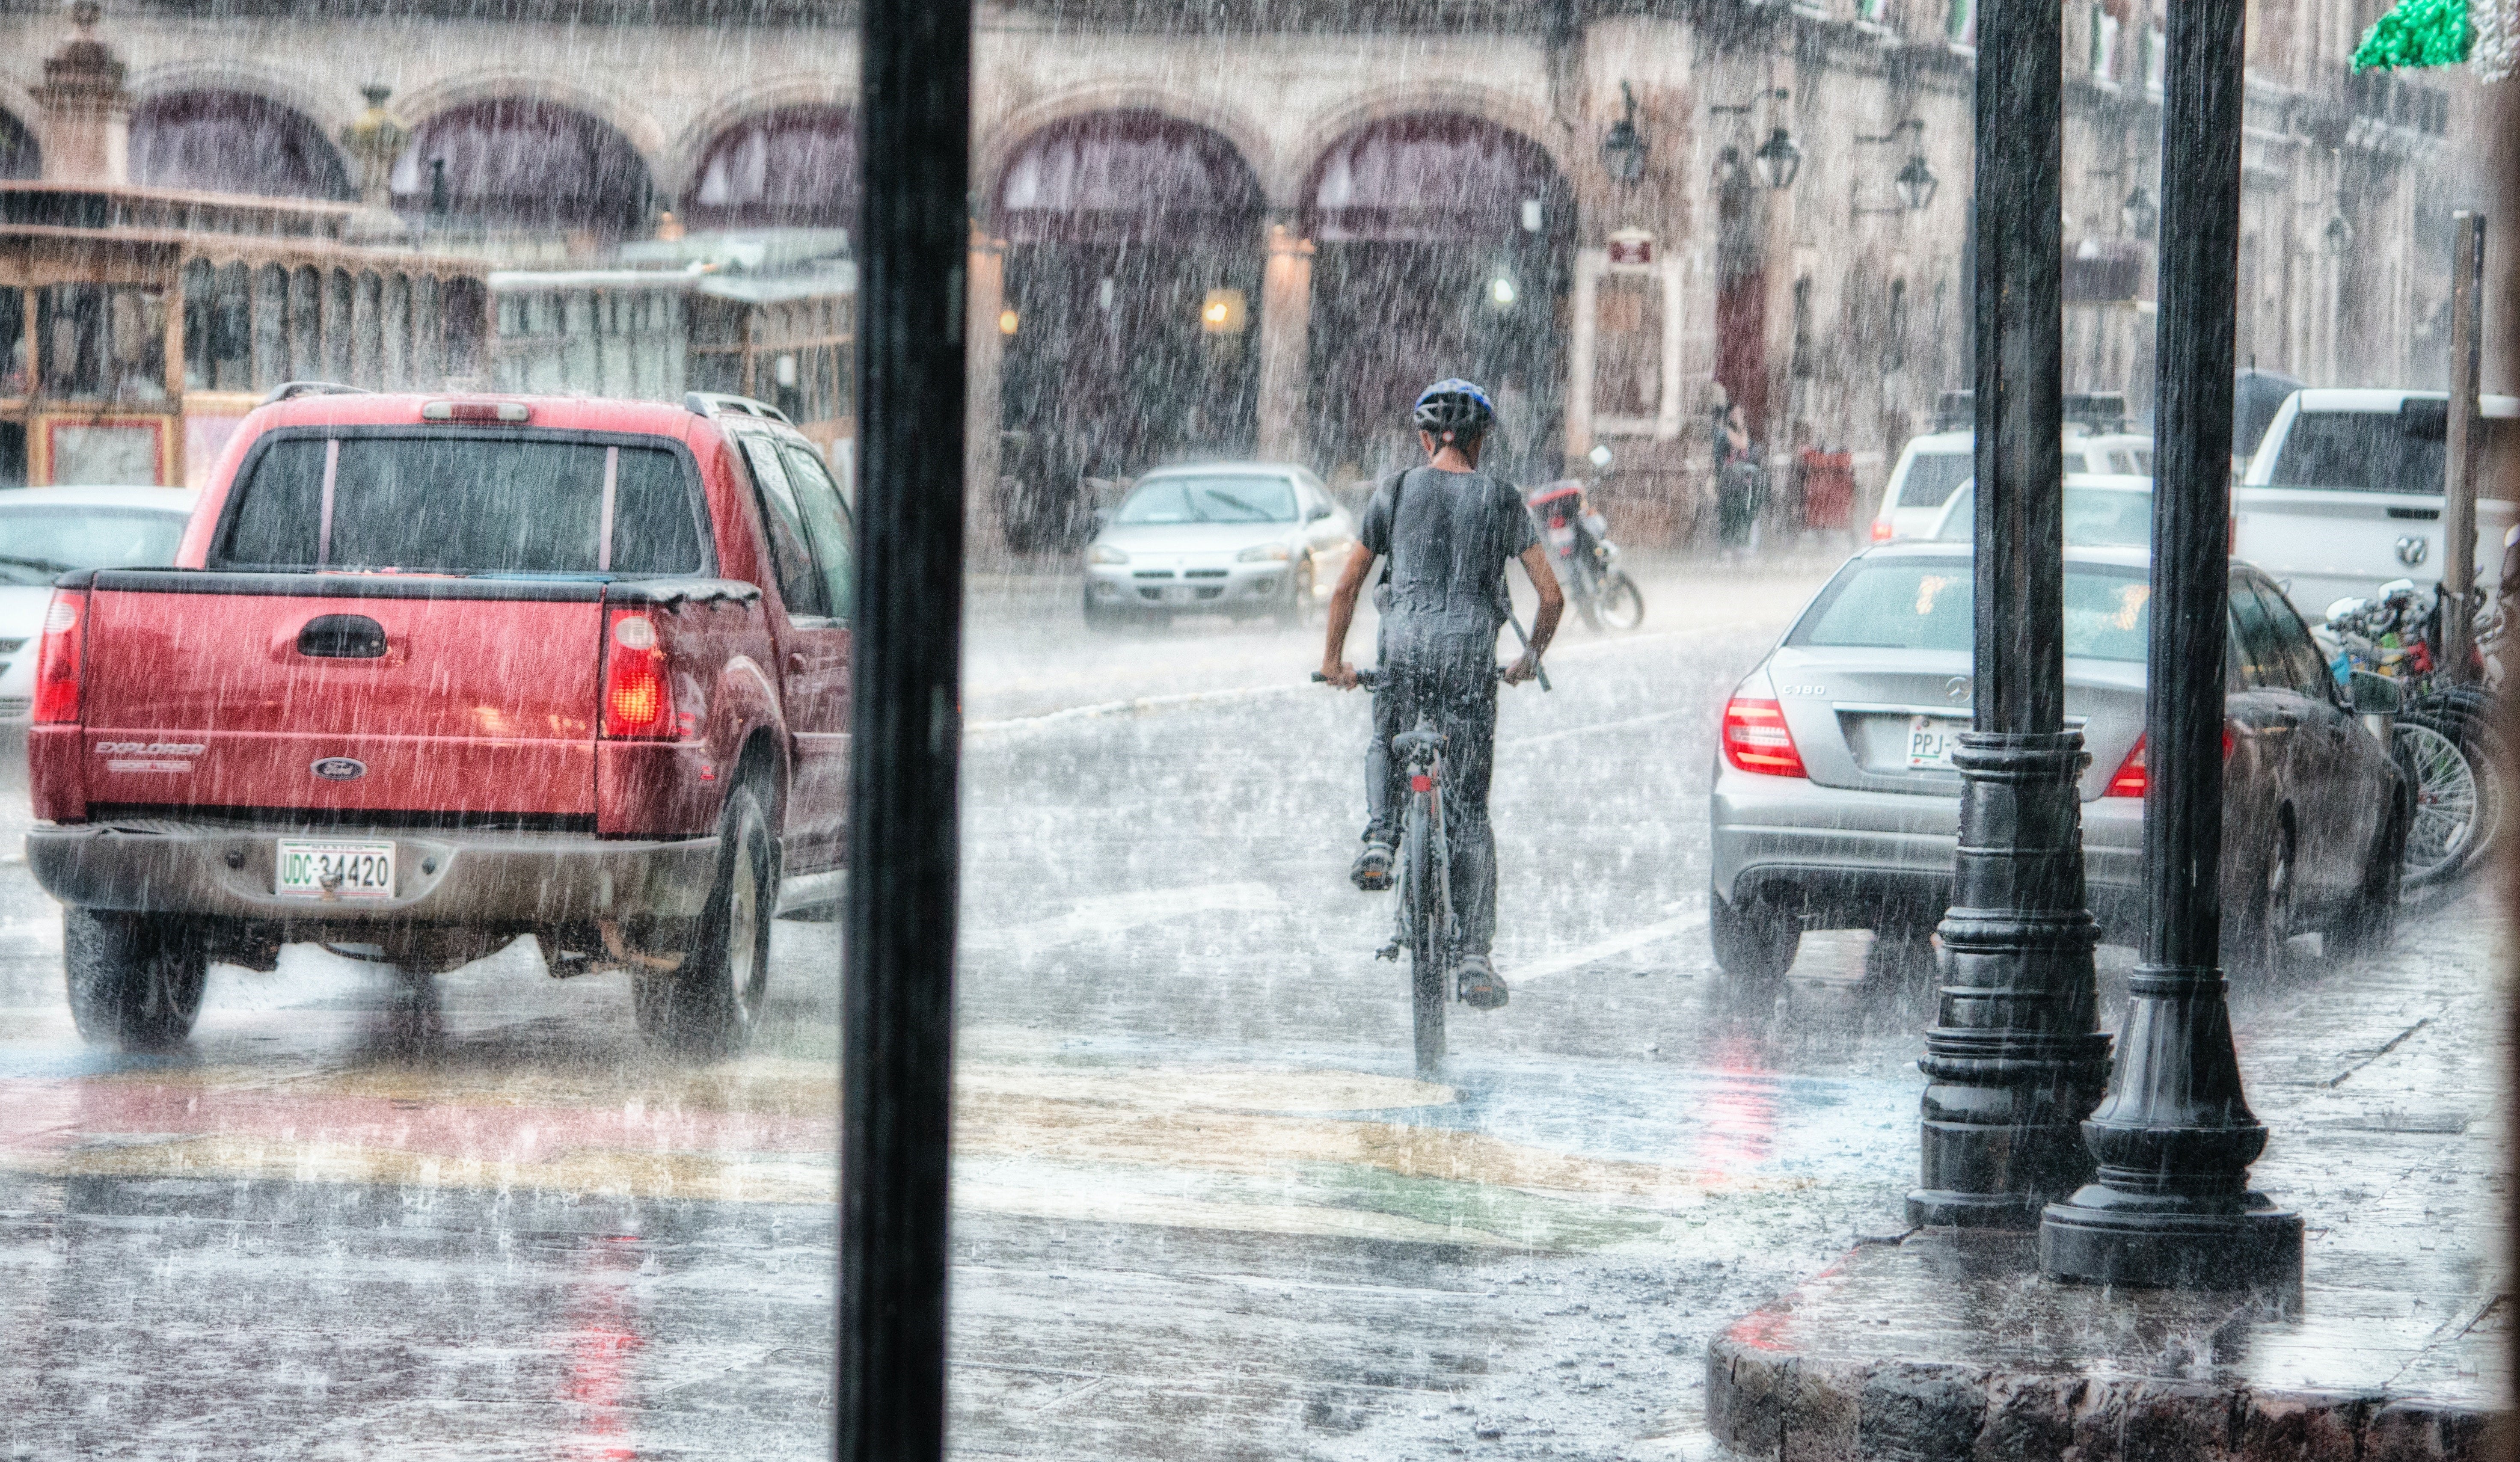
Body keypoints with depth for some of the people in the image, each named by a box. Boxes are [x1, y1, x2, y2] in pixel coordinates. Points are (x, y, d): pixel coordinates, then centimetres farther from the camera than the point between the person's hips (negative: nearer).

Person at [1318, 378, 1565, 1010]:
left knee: (1385, 745, 32)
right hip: (1471, 651, 0)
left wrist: (1334, 659, 25)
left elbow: (1348, 586, 12)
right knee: (1470, 811, 6)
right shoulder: (1502, 500, 8)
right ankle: (1476, 955, 0)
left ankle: (1380, 836, 1)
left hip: (1405, 646, 0)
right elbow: (1552, 596, 7)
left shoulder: (1396, 490, 8)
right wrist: (1531, 658, 24)